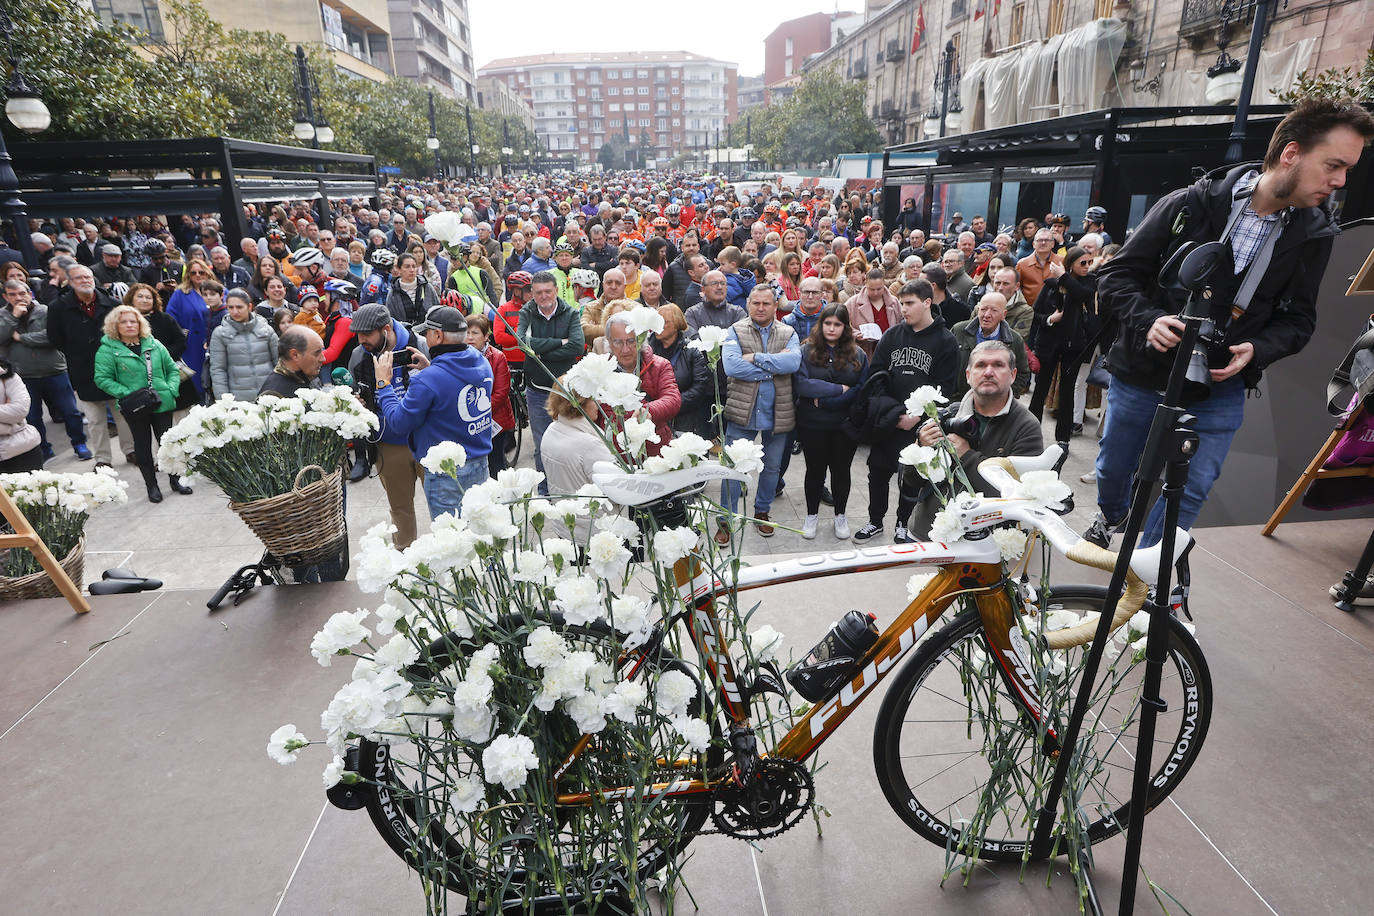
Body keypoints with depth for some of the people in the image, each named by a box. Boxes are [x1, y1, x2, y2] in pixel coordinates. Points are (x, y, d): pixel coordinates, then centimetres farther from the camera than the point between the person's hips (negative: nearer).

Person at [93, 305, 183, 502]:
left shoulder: (154, 345, 8)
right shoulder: (107, 350, -4)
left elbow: (172, 369, 12)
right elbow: (102, 378, -7)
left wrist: (172, 389, -3)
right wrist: (127, 394, -16)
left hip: (162, 404, 3)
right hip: (135, 408, -2)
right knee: (143, 446, 7)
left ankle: (175, 479, 22)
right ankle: (151, 486, 17)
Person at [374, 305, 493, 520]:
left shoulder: (428, 380, -23)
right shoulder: (482, 363, 0)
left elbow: (399, 422, -13)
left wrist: (383, 383, -3)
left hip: (446, 474, -7)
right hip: (480, 465, 7)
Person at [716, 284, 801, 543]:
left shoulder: (788, 334, 5)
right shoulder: (736, 331, 0)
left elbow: (793, 361, -16)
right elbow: (731, 366, -18)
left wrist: (756, 358, -18)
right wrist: (774, 365, -16)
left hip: (777, 413, 2)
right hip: (742, 412, -2)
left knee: (772, 468, 15)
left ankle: (762, 512, 36)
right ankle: (726, 520, 17)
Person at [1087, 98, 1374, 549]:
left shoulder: (1313, 234, -2)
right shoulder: (1191, 204, -12)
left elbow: (1298, 318, 6)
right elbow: (1116, 275, -9)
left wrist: (1256, 350, -16)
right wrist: (1148, 320, -27)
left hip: (1217, 392, 2)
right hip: (1140, 376, -1)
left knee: (1189, 492, -2)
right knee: (1114, 469, 17)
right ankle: (1109, 516, 50)